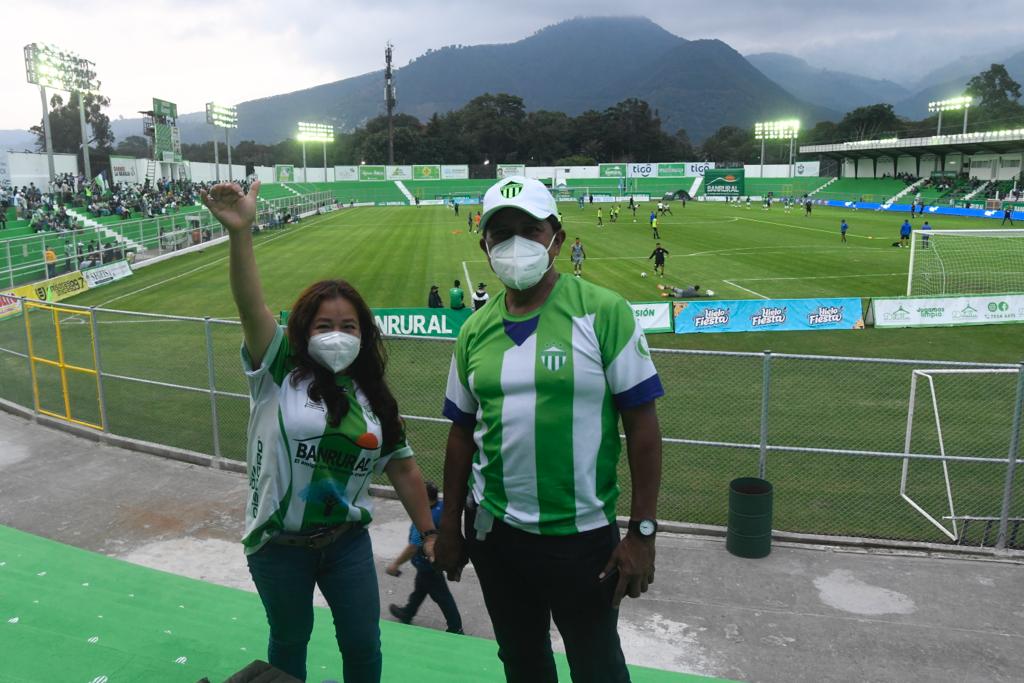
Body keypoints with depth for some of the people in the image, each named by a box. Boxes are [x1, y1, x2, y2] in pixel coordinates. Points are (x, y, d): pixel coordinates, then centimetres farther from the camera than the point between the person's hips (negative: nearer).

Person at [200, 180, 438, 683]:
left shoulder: (374, 398, 0)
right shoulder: (279, 372, -11)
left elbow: (403, 470, 5)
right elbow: (250, 307, -28)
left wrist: (429, 531, 4)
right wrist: (240, 232, -42)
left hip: (347, 539, 3)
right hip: (278, 543, -2)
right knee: (290, 641, 19)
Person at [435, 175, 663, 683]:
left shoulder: (603, 312, -12)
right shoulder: (475, 331, 2)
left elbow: (642, 424, -11)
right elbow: (463, 432, 9)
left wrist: (642, 531, -12)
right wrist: (449, 524, 11)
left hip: (583, 534, -4)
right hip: (493, 530, 4)